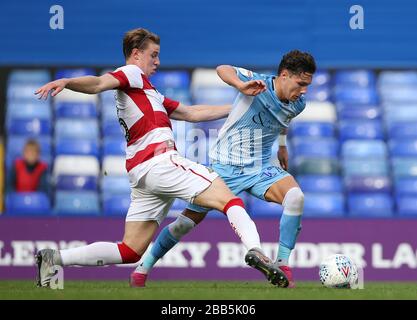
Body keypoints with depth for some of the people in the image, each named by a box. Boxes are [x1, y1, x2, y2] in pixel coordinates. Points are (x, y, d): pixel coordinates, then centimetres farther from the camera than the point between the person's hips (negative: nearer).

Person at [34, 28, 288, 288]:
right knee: (229, 199, -13)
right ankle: (256, 251, -38)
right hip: (159, 160, -9)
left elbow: (192, 113, 34)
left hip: (141, 174, 9)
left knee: (130, 251, 5)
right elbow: (99, 83, -14)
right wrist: (66, 82, -35)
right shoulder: (132, 74, 6)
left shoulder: (149, 92, 34)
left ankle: (54, 258, 0)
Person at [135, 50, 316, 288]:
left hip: (260, 169, 4)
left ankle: (283, 265, -17)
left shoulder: (298, 104, -1)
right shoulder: (258, 84, -19)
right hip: (226, 166, -4)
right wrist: (242, 86, -53)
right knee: (188, 222, 3)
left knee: (295, 196, -27)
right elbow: (223, 69, -35)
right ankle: (144, 267, 25)